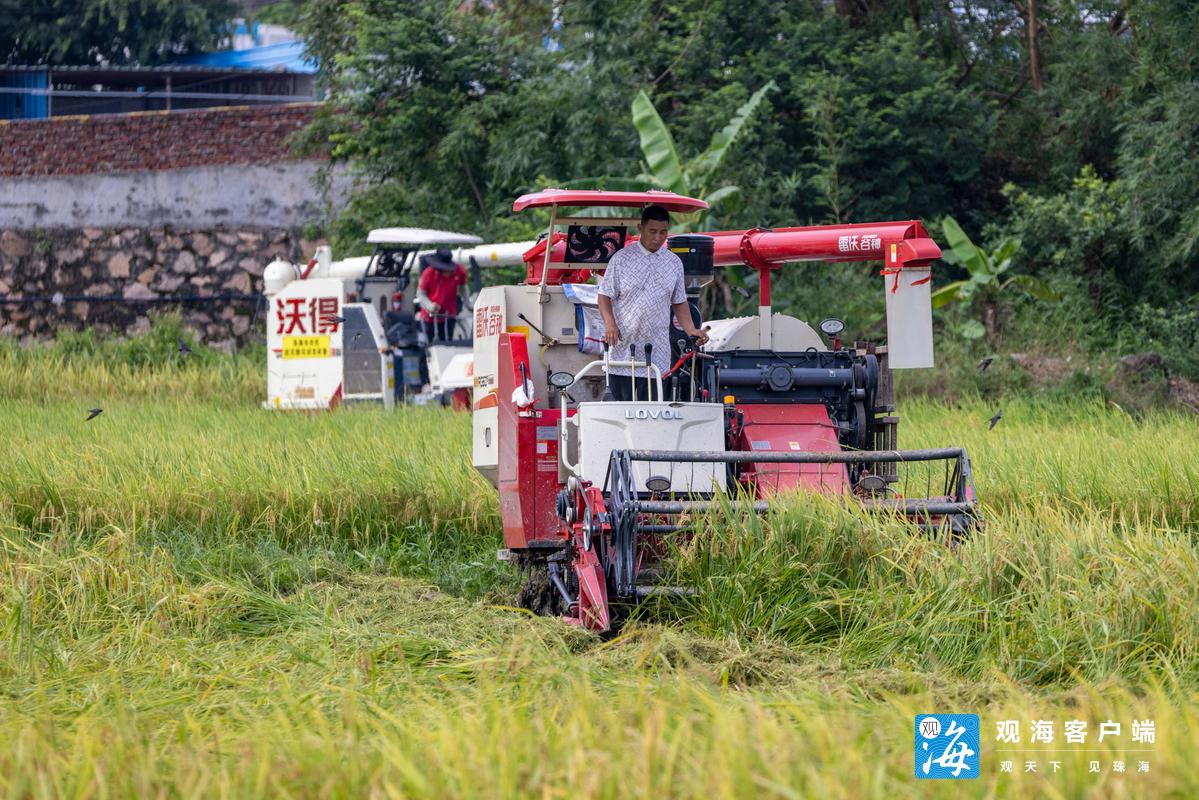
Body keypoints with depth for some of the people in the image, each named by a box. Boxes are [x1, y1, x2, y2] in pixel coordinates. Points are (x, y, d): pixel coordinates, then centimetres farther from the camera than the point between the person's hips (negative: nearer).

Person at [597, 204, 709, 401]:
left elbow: (679, 302, 18)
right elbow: (605, 296, 1)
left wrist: (690, 329, 2)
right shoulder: (621, 259, 2)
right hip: (623, 347, -2)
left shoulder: (674, 263, 11)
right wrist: (610, 324, -16)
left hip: (656, 353, 2)